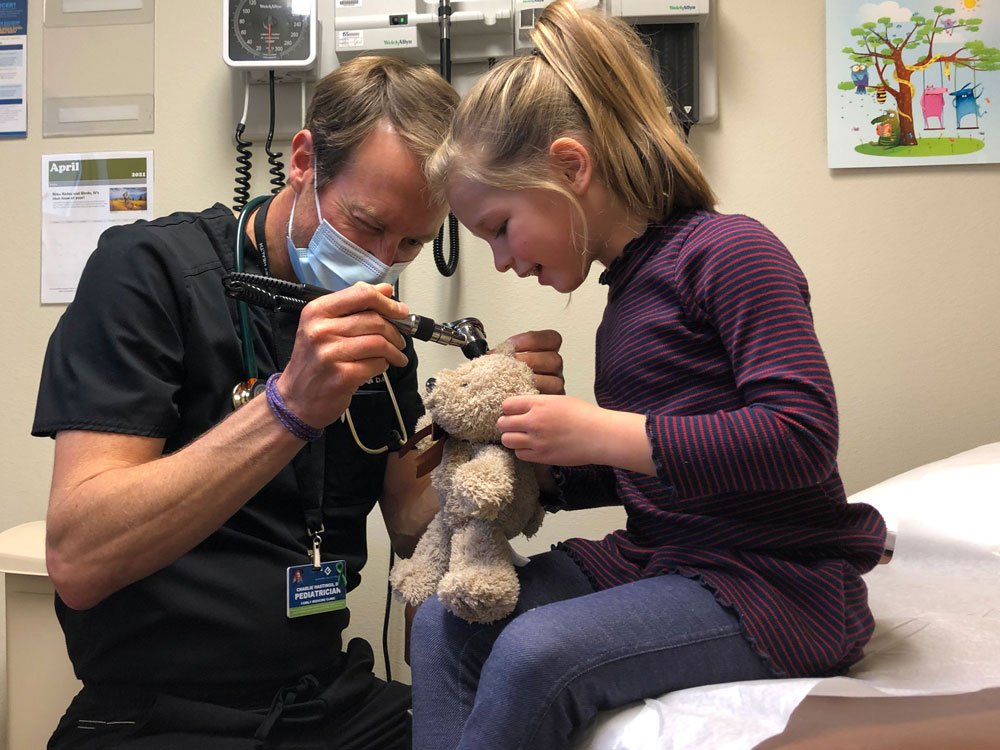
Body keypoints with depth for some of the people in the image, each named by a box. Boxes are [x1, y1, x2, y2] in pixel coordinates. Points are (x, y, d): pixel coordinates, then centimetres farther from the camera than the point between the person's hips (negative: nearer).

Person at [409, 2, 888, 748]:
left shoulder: (728, 252, -13)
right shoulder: (629, 286, 12)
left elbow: (802, 435, -23)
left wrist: (602, 432, -23)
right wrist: (543, 468, 2)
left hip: (778, 583, -7)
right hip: (657, 559, 8)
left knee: (533, 652, -26)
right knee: (445, 618, -7)